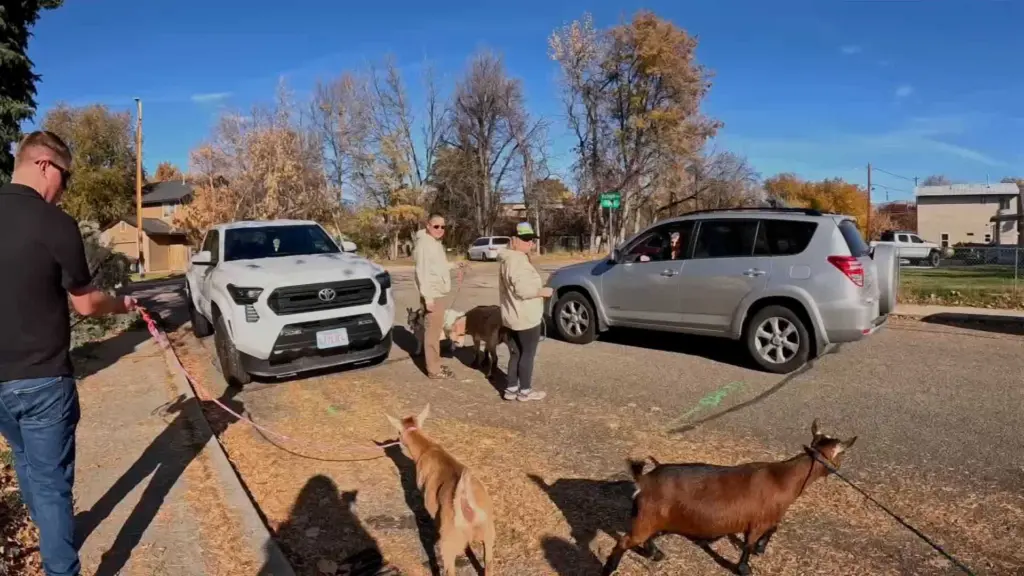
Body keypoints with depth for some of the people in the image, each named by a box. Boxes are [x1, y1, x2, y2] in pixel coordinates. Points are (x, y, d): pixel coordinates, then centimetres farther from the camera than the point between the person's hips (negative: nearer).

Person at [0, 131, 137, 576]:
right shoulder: (55, 224, -17)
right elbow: (86, 304, -6)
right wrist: (122, 305, 13)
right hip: (41, 378, -6)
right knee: (51, 481, 4)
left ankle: (49, 534, 47)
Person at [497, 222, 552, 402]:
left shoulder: (508, 259, 14)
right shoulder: (517, 260, -21)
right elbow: (523, 289, -27)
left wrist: (538, 289, 17)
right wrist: (543, 291, -14)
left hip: (512, 317, 10)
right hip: (526, 318, -10)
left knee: (515, 354, 16)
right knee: (528, 354, 3)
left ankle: (511, 388, 22)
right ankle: (525, 391, 12)